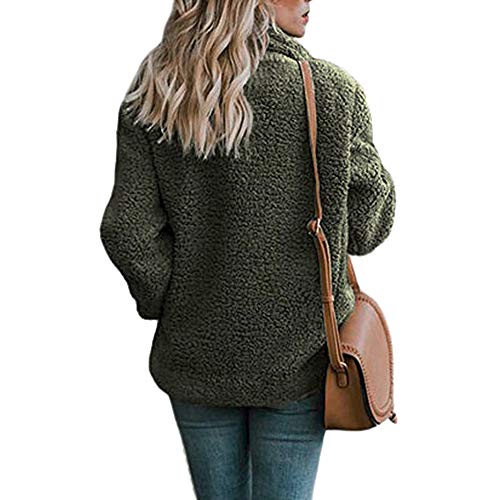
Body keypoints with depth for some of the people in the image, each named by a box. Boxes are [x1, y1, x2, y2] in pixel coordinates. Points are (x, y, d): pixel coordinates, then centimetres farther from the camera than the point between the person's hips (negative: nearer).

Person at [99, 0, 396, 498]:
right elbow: (367, 227, -6)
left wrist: (167, 303, 6)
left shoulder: (152, 96, -7)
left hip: (194, 351, 2)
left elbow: (128, 231, -9)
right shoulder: (334, 90, -13)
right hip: (299, 352, -2)